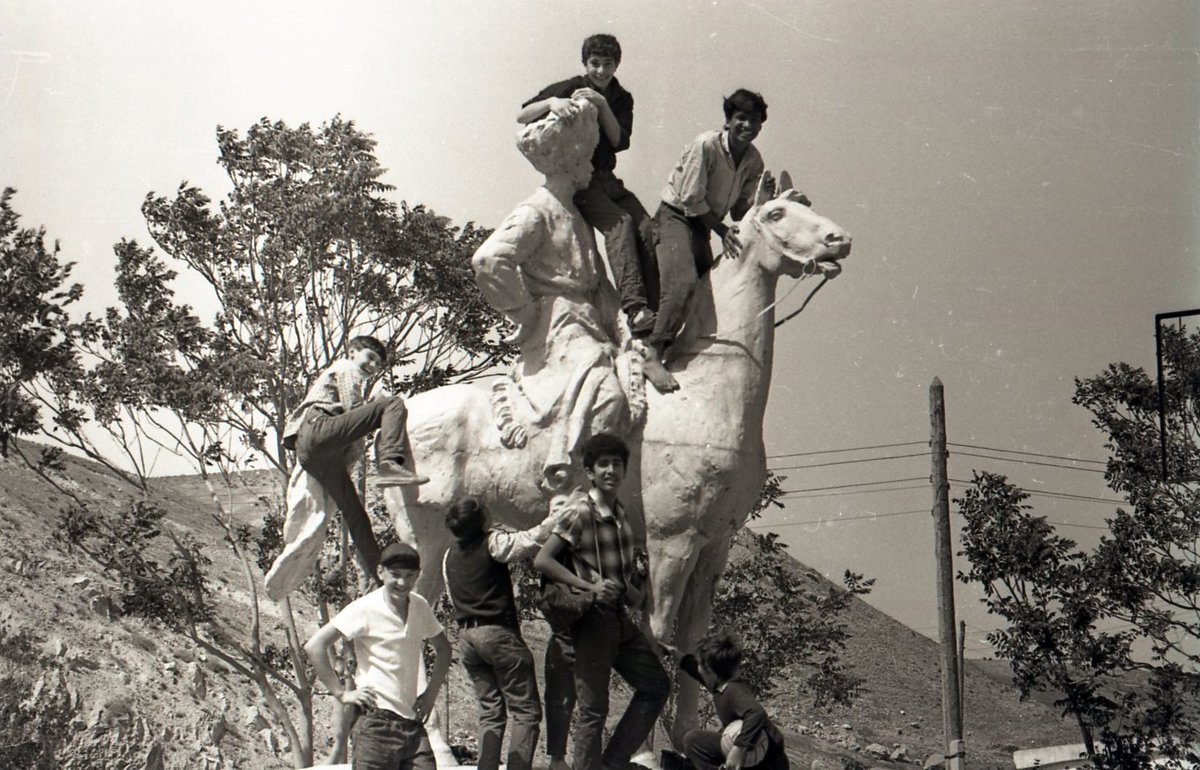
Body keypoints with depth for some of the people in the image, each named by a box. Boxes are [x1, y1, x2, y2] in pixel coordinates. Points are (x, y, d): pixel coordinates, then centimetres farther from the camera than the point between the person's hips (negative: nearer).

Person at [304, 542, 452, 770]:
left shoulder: (420, 608, 9)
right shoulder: (366, 609, -7)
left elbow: (443, 647, 27)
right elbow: (314, 646, -11)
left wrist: (432, 692, 14)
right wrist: (341, 692, -11)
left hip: (412, 721, 6)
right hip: (376, 723, -6)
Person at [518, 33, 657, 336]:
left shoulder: (621, 99, 12)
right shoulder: (569, 88, 0)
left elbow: (619, 141, -4)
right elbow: (522, 116, -7)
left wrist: (602, 105, -16)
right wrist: (550, 102, -26)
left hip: (605, 177, 5)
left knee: (647, 228, -17)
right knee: (619, 223, -28)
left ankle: (657, 304, -17)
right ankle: (634, 307, -41)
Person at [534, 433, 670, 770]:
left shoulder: (623, 515, 10)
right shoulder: (581, 515, -13)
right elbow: (542, 561, -19)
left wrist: (638, 591, 5)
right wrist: (590, 586, -23)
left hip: (622, 619, 8)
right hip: (593, 620, -8)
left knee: (656, 684, 13)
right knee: (593, 709, -3)